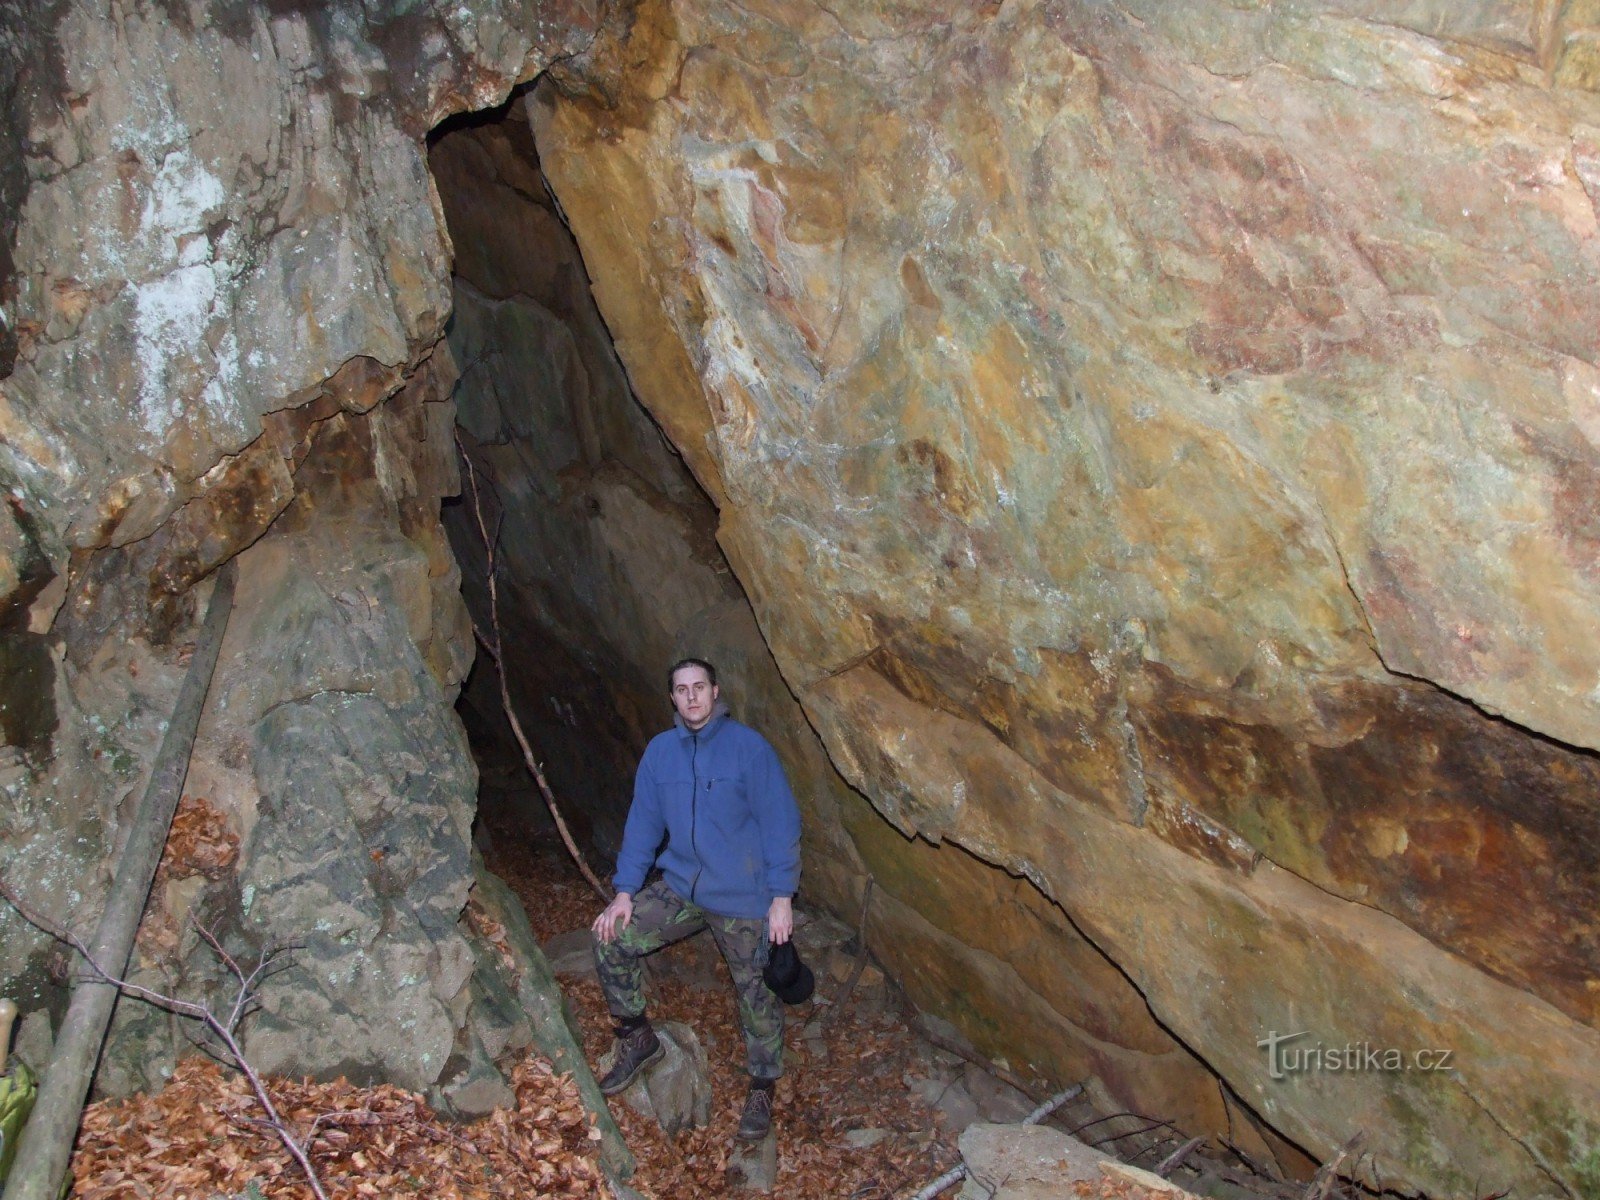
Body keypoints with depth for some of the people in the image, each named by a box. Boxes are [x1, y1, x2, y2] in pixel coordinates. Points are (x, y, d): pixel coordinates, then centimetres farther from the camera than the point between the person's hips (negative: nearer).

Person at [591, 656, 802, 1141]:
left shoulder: (748, 747, -13)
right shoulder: (659, 750, 0)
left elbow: (780, 823, -12)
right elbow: (643, 823, 6)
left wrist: (782, 897, -14)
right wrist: (625, 892, 0)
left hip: (743, 897, -4)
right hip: (680, 887, 5)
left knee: (757, 992, 3)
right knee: (612, 939, -4)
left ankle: (762, 1091, 26)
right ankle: (638, 1039, 17)